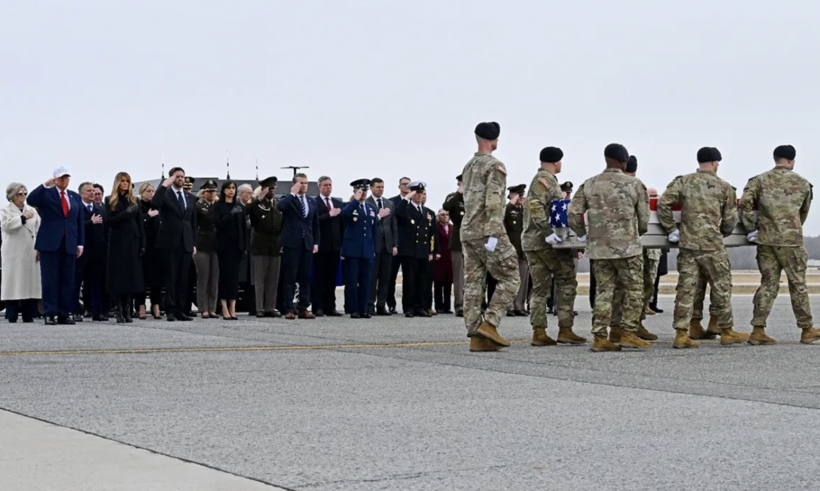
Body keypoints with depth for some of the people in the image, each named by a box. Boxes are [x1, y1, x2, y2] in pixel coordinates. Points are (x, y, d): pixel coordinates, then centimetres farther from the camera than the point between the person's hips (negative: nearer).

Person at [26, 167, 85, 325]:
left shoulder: (75, 197, 15)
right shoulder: (46, 193, 4)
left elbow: (80, 222, 13)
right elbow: (31, 200, -16)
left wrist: (80, 243, 7)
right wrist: (45, 186, -23)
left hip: (69, 244, 4)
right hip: (50, 242, -3)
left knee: (67, 280, 4)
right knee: (50, 278, -3)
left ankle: (64, 314, 7)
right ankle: (49, 313, -2)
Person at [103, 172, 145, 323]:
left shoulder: (133, 201, 11)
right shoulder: (110, 200, 5)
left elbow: (140, 224, 8)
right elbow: (108, 221, -6)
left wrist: (142, 244, 0)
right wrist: (125, 213, -17)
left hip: (133, 242, 2)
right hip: (117, 242, -2)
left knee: (132, 276, -1)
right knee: (118, 276, -3)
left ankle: (128, 311, 4)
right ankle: (118, 310, 0)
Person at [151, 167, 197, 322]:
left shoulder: (190, 197, 15)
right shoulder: (165, 194, 0)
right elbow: (154, 204, -23)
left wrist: (194, 243, 11)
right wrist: (164, 185, -21)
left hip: (186, 243, 5)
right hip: (169, 243, -5)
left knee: (183, 279, 5)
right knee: (171, 278, -3)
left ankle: (181, 310, 8)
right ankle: (170, 311, 0)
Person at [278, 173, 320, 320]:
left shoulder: (312, 201, 15)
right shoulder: (288, 199, 0)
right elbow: (280, 206, -25)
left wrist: (316, 242, 8)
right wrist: (293, 193, -15)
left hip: (307, 244, 5)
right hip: (292, 243, -5)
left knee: (305, 277, 5)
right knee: (290, 277, -3)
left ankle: (303, 308, 9)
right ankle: (288, 309, -1)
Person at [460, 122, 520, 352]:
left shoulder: (469, 166, 16)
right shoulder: (494, 165, -10)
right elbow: (493, 203, -19)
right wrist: (493, 234, -21)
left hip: (467, 232, 8)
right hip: (487, 232, -8)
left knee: (473, 283, 4)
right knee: (509, 279, 0)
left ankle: (476, 336, 2)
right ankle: (489, 323, -12)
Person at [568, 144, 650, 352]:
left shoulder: (589, 185, 4)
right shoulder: (634, 184, -2)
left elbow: (573, 213, 0)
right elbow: (644, 219, 1)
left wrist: (582, 234, 16)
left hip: (598, 248, 3)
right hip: (627, 247, -3)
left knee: (604, 291, 9)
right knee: (633, 290, 8)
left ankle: (600, 337, 6)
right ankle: (629, 333, 4)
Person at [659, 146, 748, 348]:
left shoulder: (683, 182, 5)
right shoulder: (724, 187, 2)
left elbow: (662, 204, -2)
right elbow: (730, 219, 5)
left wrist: (672, 229, 7)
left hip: (687, 243, 3)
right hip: (712, 244, -2)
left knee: (685, 288, 4)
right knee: (721, 287, 10)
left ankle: (681, 334, 1)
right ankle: (727, 332, 18)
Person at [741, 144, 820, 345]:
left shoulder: (760, 180, 4)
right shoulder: (802, 183, 6)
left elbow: (745, 202, -8)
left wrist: (751, 227, 2)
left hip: (766, 239, 2)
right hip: (791, 239, -2)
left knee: (768, 283, 7)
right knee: (797, 284, 7)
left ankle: (758, 331, 1)